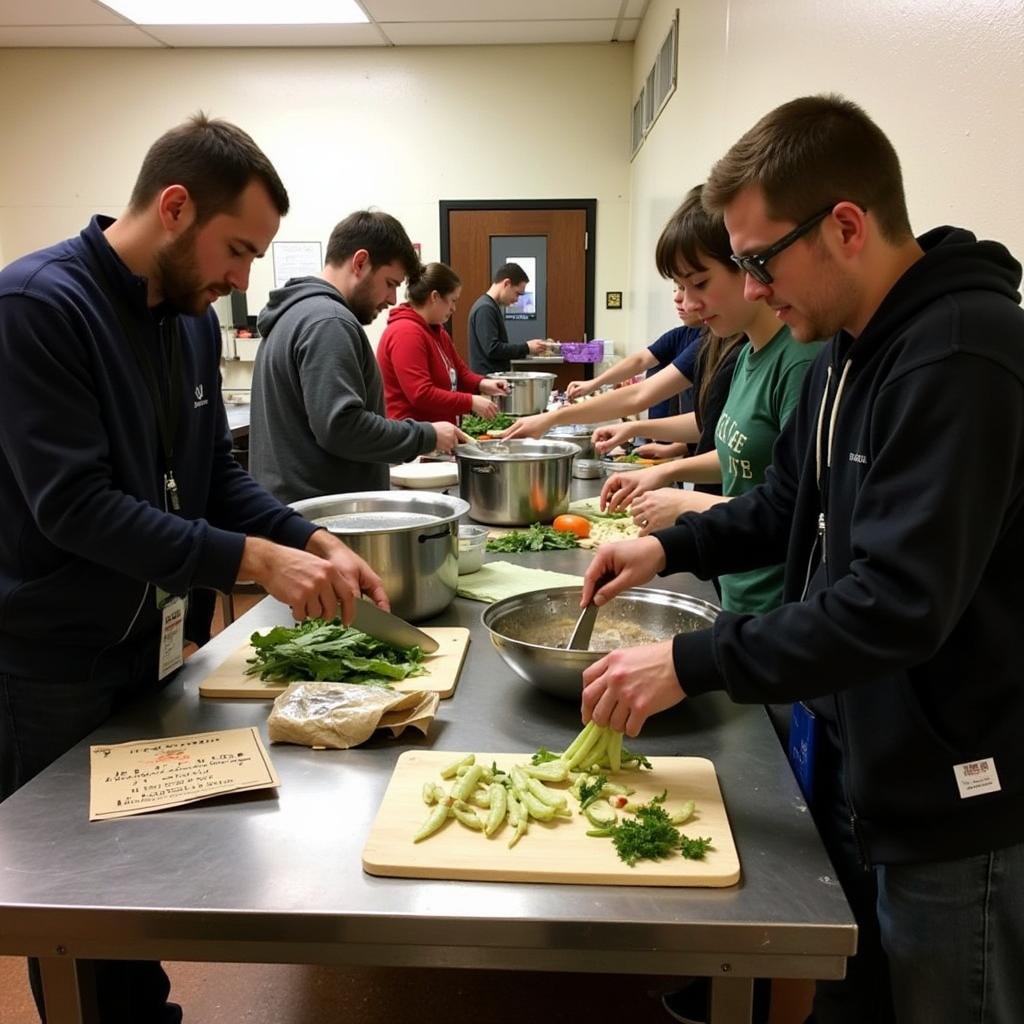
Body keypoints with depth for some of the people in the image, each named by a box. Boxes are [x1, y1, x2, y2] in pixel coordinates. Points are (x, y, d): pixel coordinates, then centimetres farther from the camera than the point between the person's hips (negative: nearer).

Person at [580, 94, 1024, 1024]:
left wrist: (692, 664, -25)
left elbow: (898, 601, -31)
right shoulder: (853, 347, 6)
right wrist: (669, 548, 1)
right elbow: (790, 505, 15)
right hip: (857, 757, 9)